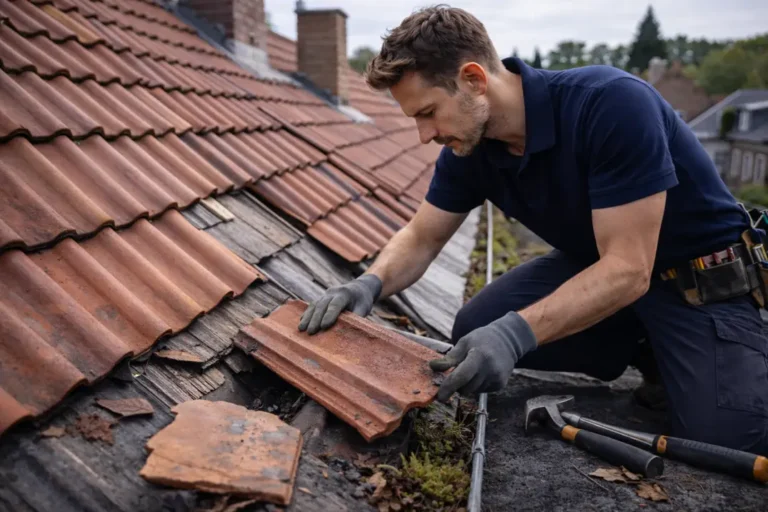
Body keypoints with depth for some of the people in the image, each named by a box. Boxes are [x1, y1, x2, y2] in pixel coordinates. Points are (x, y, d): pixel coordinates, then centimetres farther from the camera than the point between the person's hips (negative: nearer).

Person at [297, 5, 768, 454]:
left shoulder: (612, 104, -31)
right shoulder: (468, 148, -11)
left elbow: (628, 269, -32)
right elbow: (421, 239, 0)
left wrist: (516, 333, -43)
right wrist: (371, 283, -20)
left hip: (705, 277, -6)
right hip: (597, 264, 6)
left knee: (726, 441, -23)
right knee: (476, 331, -9)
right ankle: (646, 348, 9)